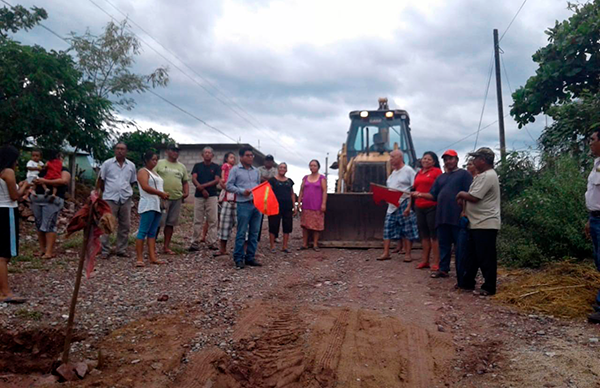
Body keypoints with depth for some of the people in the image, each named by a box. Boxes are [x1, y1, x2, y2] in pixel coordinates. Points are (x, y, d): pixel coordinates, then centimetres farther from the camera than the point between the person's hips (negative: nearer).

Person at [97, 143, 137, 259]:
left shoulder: (131, 165, 8)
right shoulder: (107, 164, 1)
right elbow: (100, 181, 7)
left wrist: (127, 192, 12)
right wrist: (106, 192, 9)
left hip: (126, 199, 3)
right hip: (110, 199, -3)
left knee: (125, 226, 7)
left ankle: (121, 250, 17)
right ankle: (105, 250, 5)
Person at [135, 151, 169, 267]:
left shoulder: (155, 173, 24)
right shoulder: (143, 171, -2)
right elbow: (145, 187, -15)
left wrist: (163, 195, 4)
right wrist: (161, 193, -14)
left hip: (157, 206, 9)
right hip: (148, 205, -9)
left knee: (153, 232, 5)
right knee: (143, 231, -9)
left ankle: (152, 257, 3)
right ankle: (139, 259, -10)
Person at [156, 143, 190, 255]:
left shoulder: (181, 166, 16)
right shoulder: (159, 163, 2)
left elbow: (185, 182, 21)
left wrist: (186, 192, 4)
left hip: (177, 199, 5)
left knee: (171, 223, 9)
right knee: (158, 222, -5)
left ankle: (166, 246, 17)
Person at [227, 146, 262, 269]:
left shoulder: (256, 171, 16)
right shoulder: (235, 170, 2)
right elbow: (229, 186, -2)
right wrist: (242, 191, -14)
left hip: (257, 204, 5)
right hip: (243, 204, -5)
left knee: (254, 233, 7)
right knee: (241, 233, -4)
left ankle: (250, 257, 17)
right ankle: (238, 259, 4)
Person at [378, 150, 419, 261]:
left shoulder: (408, 171, -6)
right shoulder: (393, 173, 19)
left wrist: (409, 207, -19)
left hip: (404, 204, -7)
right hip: (392, 205, 8)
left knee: (407, 231, -1)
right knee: (388, 228, 4)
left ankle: (408, 254, 7)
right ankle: (386, 253, 9)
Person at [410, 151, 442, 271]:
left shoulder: (437, 171, -2)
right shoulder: (418, 173, 17)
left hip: (432, 207, -6)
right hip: (419, 207, 7)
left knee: (434, 235, -3)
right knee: (424, 234, 12)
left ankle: (436, 262, 2)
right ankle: (425, 261, 20)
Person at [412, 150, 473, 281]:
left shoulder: (464, 174, 2)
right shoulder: (441, 177, 21)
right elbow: (433, 195, 17)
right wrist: (421, 194, -2)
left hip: (458, 217, -6)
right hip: (442, 216, 6)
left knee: (460, 247, -4)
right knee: (443, 244, 13)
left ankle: (461, 275, -1)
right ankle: (443, 269, 24)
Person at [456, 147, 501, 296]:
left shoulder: (488, 176, -18)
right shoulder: (482, 176, 17)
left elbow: (474, 197, -22)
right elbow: (473, 196, 20)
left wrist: (461, 194, -4)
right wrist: (463, 198, 0)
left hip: (486, 224, -11)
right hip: (476, 223, 11)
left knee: (486, 258, -3)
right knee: (472, 255, 17)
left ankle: (489, 287, 6)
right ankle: (468, 282, 27)